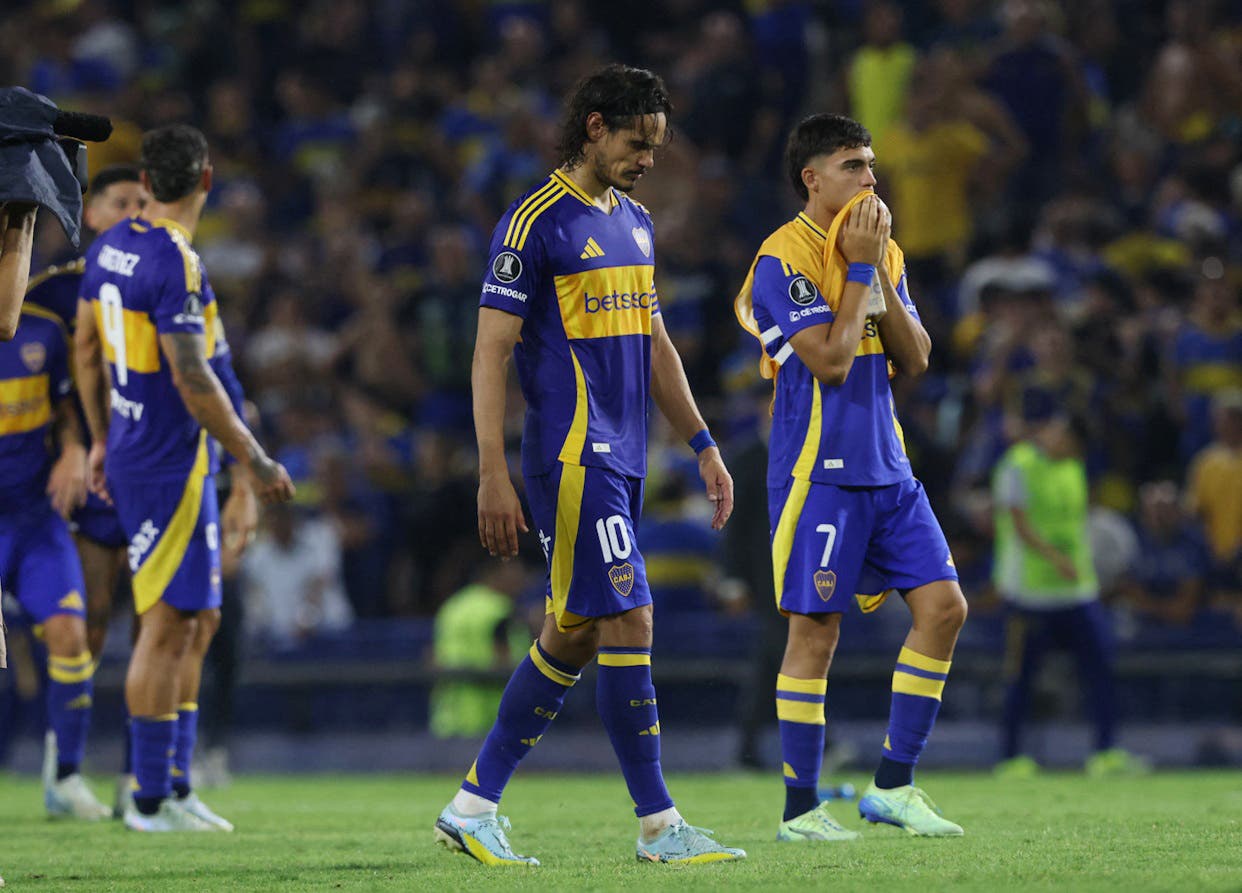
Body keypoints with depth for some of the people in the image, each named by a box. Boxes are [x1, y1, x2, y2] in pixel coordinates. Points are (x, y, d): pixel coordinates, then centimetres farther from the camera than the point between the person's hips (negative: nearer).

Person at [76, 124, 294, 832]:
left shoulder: (110, 248, 8)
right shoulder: (176, 264, -20)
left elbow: (88, 349, 17)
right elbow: (193, 380, -22)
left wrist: (102, 439, 27)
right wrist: (253, 460, -15)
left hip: (131, 451, 9)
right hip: (170, 466, -9)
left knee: (199, 621, 14)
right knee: (169, 626, -3)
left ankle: (176, 785, 16)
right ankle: (151, 799, 1)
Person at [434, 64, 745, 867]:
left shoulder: (635, 223, 16)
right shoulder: (536, 223, -9)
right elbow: (491, 353, -11)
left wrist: (704, 446, 19)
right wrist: (494, 475, -16)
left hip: (621, 463, 9)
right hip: (572, 459, -9)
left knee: (573, 636, 9)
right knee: (629, 626, -10)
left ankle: (473, 806, 16)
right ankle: (659, 827, -5)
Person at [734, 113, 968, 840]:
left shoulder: (882, 252, 13)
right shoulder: (784, 259, -11)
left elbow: (915, 358, 7)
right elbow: (830, 360, -19)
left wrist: (879, 275, -4)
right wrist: (858, 269, -14)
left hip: (886, 467, 7)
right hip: (818, 472, -7)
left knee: (944, 605, -1)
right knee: (815, 630, -4)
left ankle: (894, 786, 6)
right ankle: (801, 808, 4)